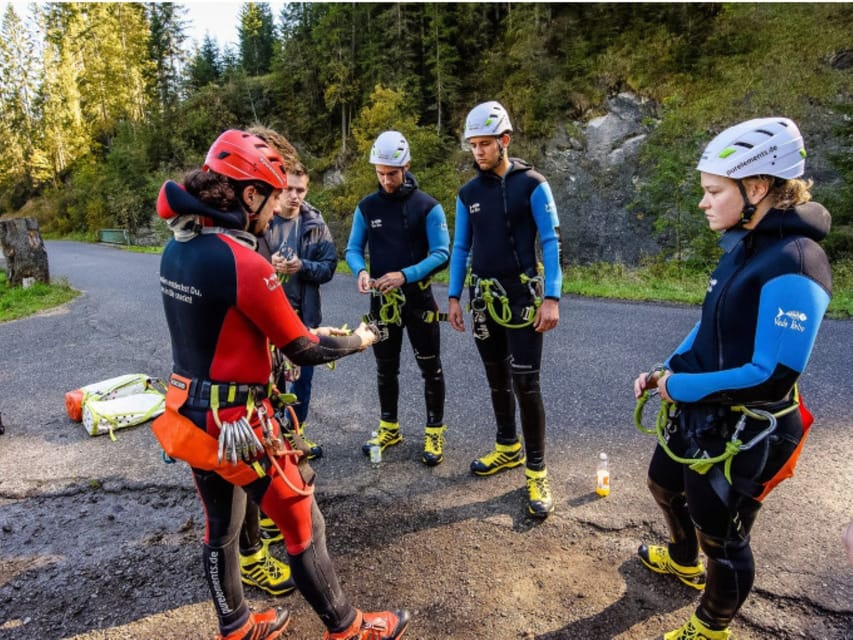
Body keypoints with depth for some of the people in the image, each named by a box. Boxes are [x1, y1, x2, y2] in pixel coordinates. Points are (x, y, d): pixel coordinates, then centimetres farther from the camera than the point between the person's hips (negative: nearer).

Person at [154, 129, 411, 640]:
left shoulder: (178, 247, 2)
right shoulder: (243, 262, -24)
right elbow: (304, 352, -17)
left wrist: (305, 331, 12)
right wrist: (358, 341, 1)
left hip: (189, 415, 9)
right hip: (237, 424, -9)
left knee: (221, 526, 24)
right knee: (305, 528, 10)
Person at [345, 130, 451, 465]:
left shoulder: (428, 206, -6)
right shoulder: (367, 207, 3)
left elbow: (441, 253, -12)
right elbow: (353, 249, 6)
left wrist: (405, 275, -25)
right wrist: (361, 271, -17)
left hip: (419, 298, -3)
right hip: (382, 300, 4)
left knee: (430, 367, 4)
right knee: (386, 368, 14)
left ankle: (435, 433, 19)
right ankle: (389, 428, 31)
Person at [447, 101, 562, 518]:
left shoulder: (532, 184, -5)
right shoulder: (468, 193, 8)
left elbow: (550, 242, -8)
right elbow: (461, 248, 12)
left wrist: (552, 298, -16)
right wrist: (454, 297, 7)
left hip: (522, 298, -4)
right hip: (484, 299, 5)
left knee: (525, 383, -6)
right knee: (497, 379, 14)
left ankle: (536, 472, 6)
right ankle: (507, 448, 32)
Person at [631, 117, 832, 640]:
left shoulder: (793, 266, -26)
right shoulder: (744, 245, 2)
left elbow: (773, 377, -28)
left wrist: (682, 386, -19)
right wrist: (667, 370, -1)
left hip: (744, 434, -9)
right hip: (699, 414, 9)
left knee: (721, 536, 13)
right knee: (665, 485, 29)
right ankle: (684, 561, 59)